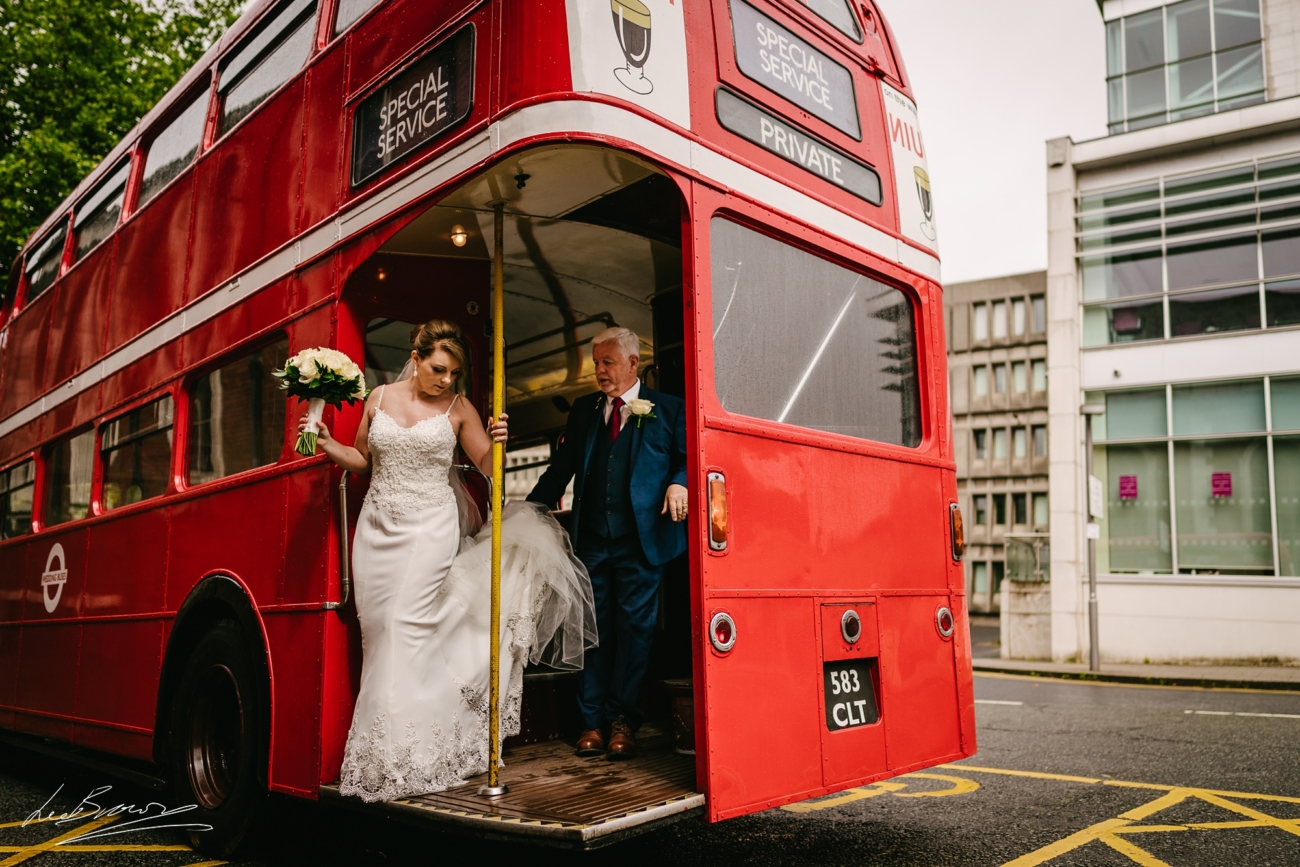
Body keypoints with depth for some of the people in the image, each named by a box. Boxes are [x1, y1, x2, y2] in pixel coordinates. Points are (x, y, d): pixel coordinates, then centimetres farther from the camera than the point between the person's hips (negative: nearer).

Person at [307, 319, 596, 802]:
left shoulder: (458, 408, 2)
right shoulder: (379, 399, 8)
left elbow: (486, 465, 3)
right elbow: (364, 460, 18)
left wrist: (496, 443, -18)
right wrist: (327, 445, 1)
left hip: (430, 528, -3)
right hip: (378, 527, 3)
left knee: (409, 630, -11)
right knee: (377, 632, 4)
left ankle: (409, 756, -4)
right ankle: (382, 754, 16)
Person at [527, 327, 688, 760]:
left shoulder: (667, 409, 7)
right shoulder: (584, 410, 17)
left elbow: (687, 456, 4)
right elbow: (562, 466, 16)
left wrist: (680, 482, -17)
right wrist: (531, 508, 8)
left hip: (642, 539, -3)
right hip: (591, 540, 3)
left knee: (634, 627, 1)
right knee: (594, 629, 6)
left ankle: (622, 720, 11)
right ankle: (593, 721, 14)